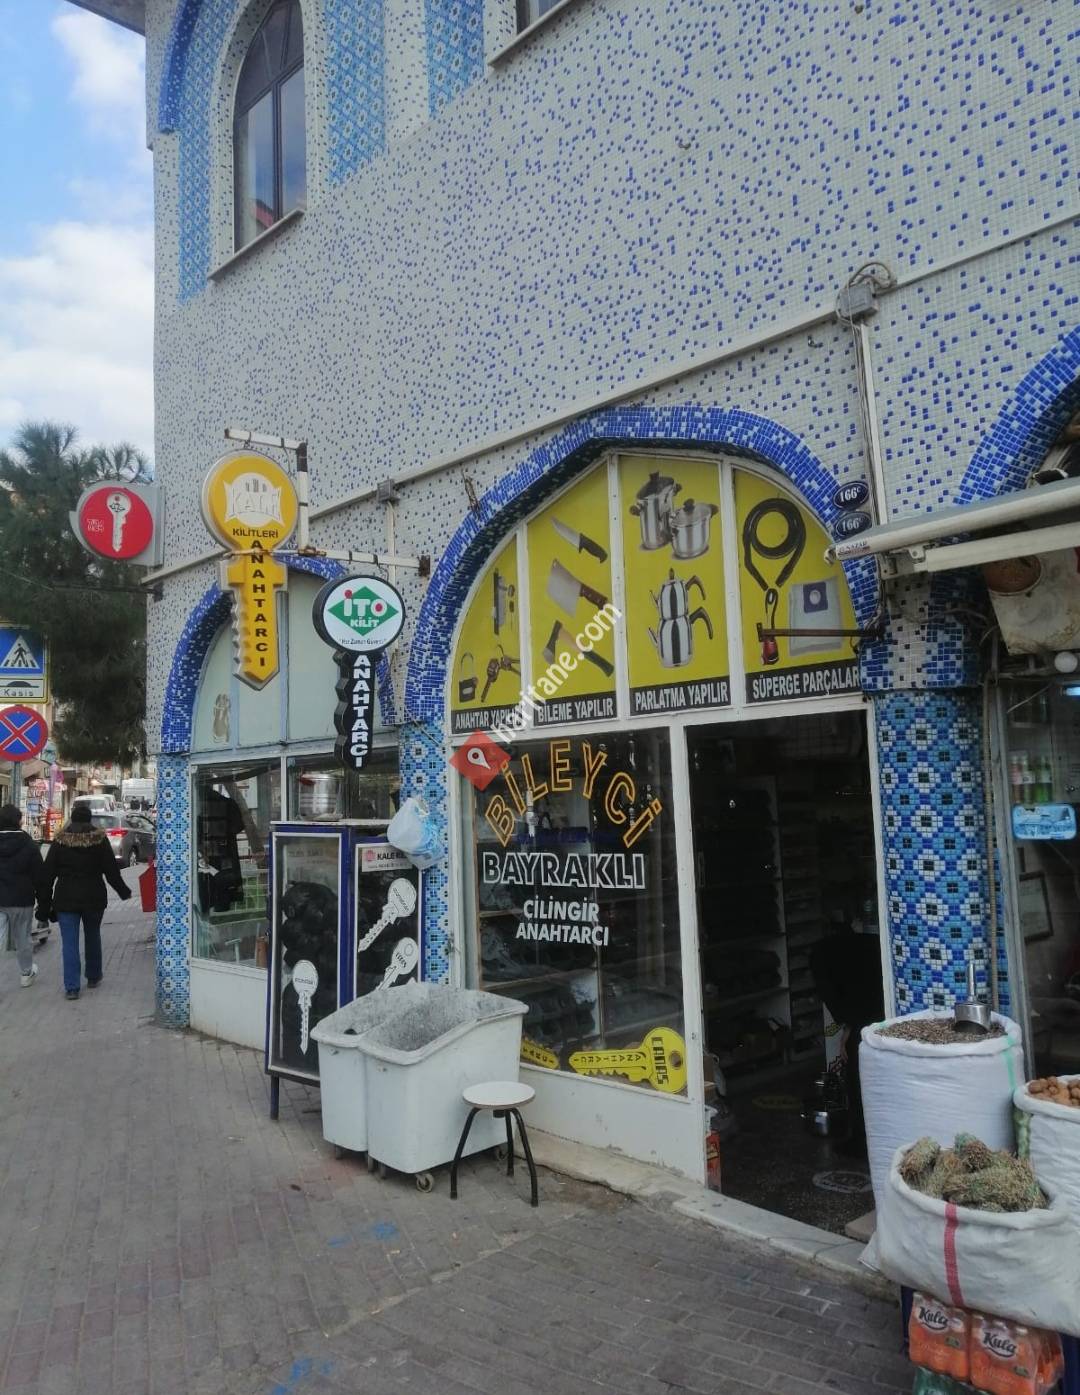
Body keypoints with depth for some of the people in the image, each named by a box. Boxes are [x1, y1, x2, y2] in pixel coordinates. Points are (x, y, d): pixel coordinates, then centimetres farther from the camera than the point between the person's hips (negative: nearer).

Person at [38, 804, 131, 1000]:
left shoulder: (60, 841, -2)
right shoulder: (99, 839, -4)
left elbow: (48, 873, -1)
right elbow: (111, 870, -3)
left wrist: (44, 902, 4)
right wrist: (123, 892, 11)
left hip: (65, 899, -1)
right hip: (94, 898, 1)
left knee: (69, 943, 0)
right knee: (93, 937, 18)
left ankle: (71, 987, -4)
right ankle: (93, 977, 30)